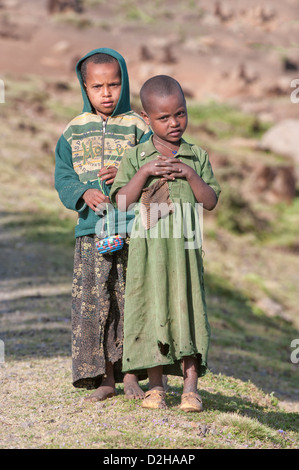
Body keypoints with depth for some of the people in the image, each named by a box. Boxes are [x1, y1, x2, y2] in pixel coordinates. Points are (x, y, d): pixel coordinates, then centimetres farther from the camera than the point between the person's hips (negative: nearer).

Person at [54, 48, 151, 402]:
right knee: (92, 302, -1)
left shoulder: (137, 127, 3)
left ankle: (130, 375, 13)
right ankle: (104, 378, 9)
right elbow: (63, 176, 8)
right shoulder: (74, 131, 8)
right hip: (91, 228, 1)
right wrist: (84, 193, -12)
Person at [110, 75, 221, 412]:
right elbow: (121, 203, -5)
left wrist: (190, 174, -13)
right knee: (151, 309, 3)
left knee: (187, 309, -1)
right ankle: (155, 386, 13)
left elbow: (210, 202, 0)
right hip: (147, 248, 0)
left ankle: (191, 387, 4)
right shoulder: (135, 157, 2)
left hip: (184, 248, 0)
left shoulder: (197, 156, 5)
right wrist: (145, 173, -15)